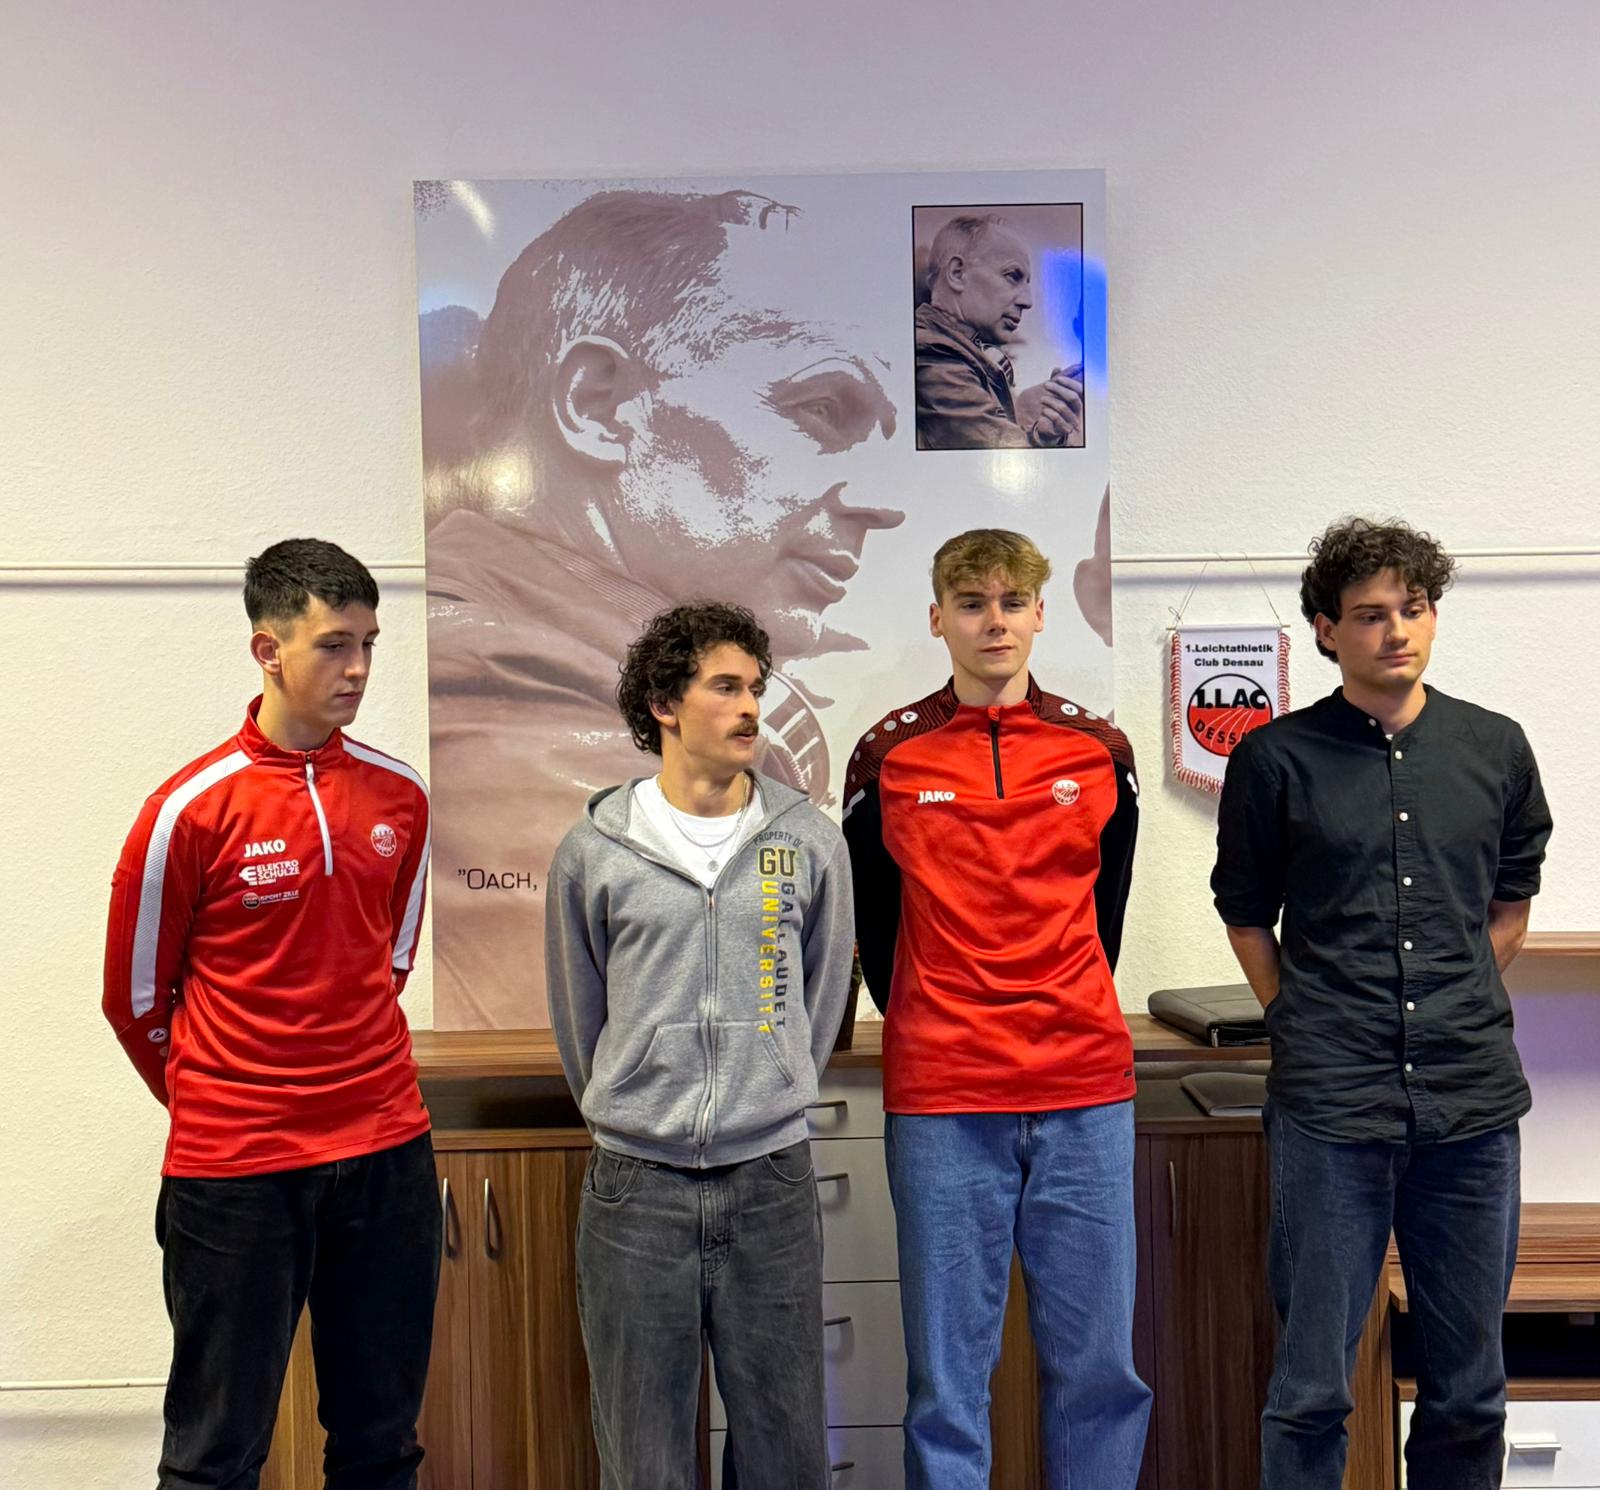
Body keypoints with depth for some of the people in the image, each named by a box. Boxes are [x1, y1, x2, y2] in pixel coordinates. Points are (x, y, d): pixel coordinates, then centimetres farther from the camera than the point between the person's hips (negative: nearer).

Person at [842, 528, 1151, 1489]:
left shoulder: (1100, 751, 6)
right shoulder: (889, 755, 2)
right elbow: (873, 923, 10)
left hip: (1087, 1092, 2)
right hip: (939, 1099, -1)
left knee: (1099, 1359, 9)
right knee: (949, 1368, 5)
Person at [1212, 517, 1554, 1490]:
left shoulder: (1497, 748, 7)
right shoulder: (1276, 759, -1)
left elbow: (1510, 906, 18)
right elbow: (1248, 915, 8)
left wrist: (1453, 1014, 11)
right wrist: (1308, 1028, 4)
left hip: (1474, 1100, 3)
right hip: (1331, 1106, -3)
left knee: (1470, 1382, 14)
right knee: (1313, 1384, 5)